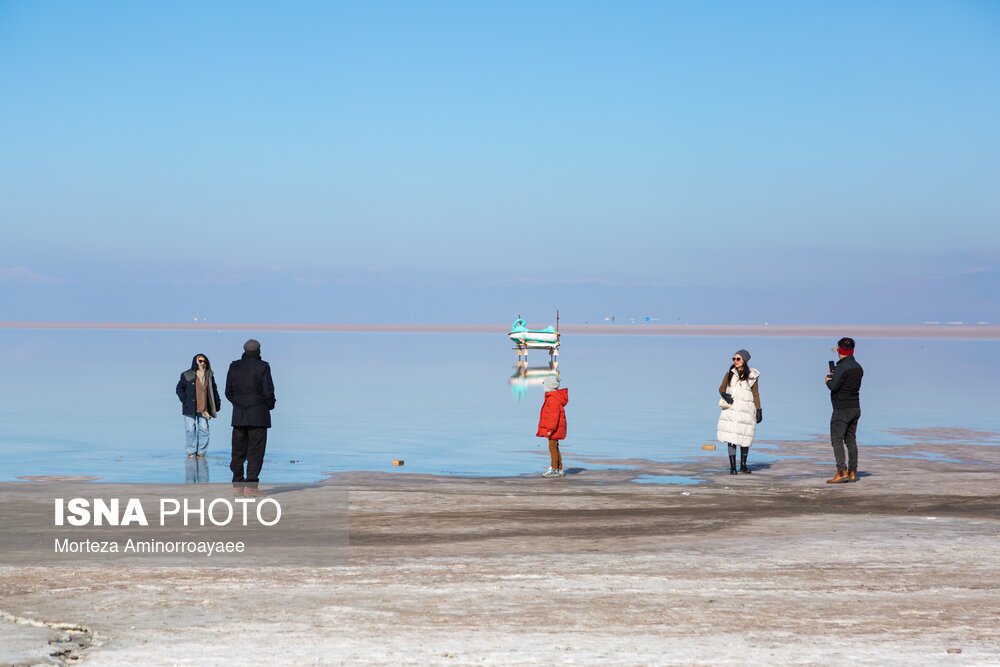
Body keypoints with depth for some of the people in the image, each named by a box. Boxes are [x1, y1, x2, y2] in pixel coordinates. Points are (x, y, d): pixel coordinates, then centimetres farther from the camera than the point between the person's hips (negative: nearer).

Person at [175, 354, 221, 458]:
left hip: (204, 409, 3)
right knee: (190, 430, -1)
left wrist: (217, 403, 9)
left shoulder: (209, 375, 7)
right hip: (190, 409, -3)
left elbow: (214, 390, 15)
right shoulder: (187, 375, -3)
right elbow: (179, 389, 3)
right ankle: (191, 451, 8)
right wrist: (185, 401, -7)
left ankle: (201, 451, 9)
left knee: (204, 429, 0)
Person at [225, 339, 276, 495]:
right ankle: (250, 485, -8)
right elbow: (268, 392, -9)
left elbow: (229, 392, 10)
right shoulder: (262, 367, -7)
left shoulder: (234, 366, 8)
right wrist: (270, 405, 8)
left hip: (238, 415, 5)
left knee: (238, 451, 10)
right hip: (258, 414, -5)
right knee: (255, 452, -3)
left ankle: (238, 485, 12)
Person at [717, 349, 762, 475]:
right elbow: (721, 388, 11)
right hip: (731, 408, 1)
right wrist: (725, 395, -12)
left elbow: (756, 394, 4)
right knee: (731, 437, -7)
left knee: (745, 437, 6)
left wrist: (759, 411, -1)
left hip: (746, 410, -1)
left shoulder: (752, 376, 0)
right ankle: (732, 467, -4)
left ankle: (743, 465, 20)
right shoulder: (730, 374, 5)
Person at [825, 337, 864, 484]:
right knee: (851, 440, 12)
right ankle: (852, 472, 11)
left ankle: (842, 471, -18)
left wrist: (827, 380, 1)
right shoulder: (858, 367, 10)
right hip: (855, 407, 8)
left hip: (842, 409, -8)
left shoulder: (842, 367, -16)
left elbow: (833, 386, -20)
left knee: (837, 439, -8)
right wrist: (833, 378, 12)